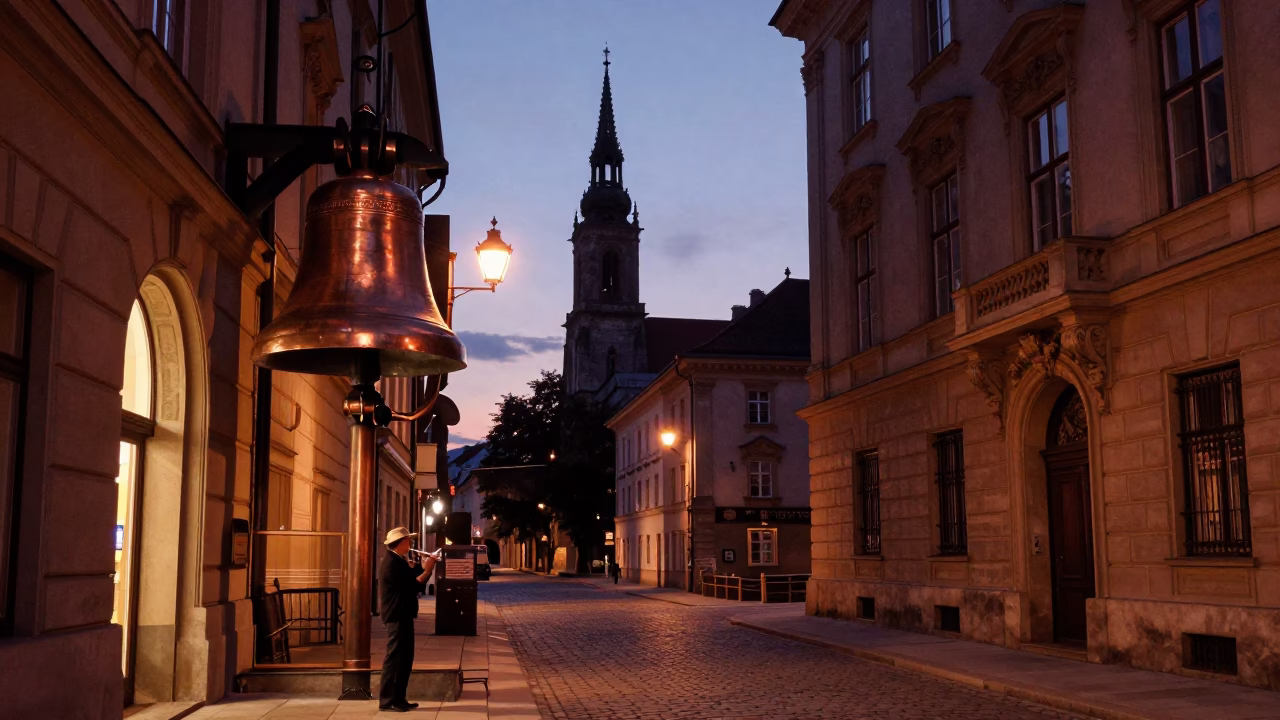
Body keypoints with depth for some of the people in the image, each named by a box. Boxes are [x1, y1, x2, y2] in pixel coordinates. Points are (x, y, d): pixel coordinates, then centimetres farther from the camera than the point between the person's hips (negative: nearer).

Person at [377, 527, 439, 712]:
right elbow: (410, 586, -22)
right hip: (396, 616, -11)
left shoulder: (398, 561, 16)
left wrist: (426, 567, 3)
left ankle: (398, 698, 19)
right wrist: (427, 570, -17)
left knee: (404, 657, 13)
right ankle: (387, 700, -2)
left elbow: (410, 577, 12)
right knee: (395, 657, -7)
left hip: (402, 615, 11)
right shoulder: (391, 562, -18)